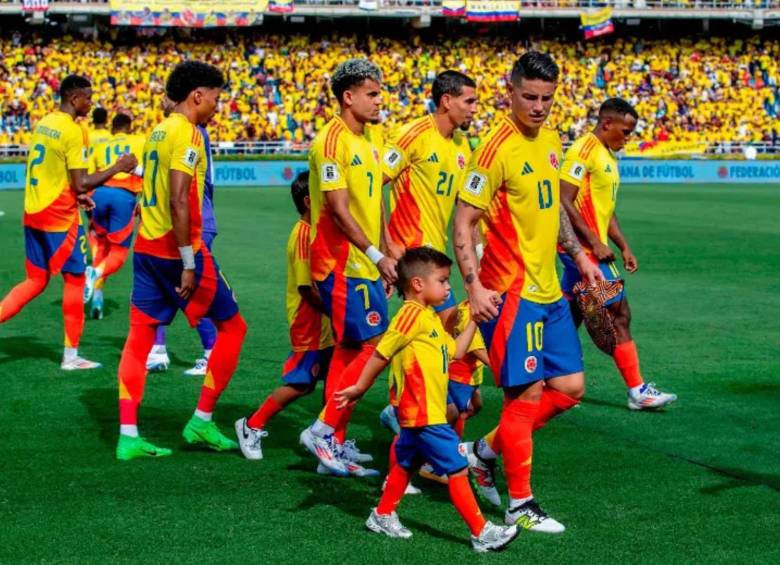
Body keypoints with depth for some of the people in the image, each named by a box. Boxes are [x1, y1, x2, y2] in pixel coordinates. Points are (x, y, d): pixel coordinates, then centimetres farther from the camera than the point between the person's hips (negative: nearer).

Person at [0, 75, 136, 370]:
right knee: (75, 279, 6)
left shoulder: (42, 124, 10)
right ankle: (70, 355, 11)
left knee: (36, 280, 15)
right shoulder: (73, 131, -16)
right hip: (60, 217, -8)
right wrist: (117, 168, -11)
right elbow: (82, 183, -20)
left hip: (33, 213, 8)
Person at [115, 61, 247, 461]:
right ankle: (202, 422, 7)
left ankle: (128, 436, 4)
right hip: (176, 248, -9)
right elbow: (178, 201, -22)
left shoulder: (158, 132, 14)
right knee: (231, 326, 5)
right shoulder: (187, 134, -13)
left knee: (140, 336, 7)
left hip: (146, 247, 9)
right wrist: (189, 264, -21)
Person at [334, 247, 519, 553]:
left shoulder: (430, 317, 15)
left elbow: (455, 351, 19)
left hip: (421, 413, 10)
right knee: (457, 469, -7)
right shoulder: (413, 313, -16)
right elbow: (382, 353, -15)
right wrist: (360, 388, -13)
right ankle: (482, 533, -4)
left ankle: (383, 516, 34)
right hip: (425, 414, -10)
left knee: (406, 463, 22)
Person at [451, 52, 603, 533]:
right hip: (511, 291, -8)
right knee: (528, 392, -4)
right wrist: (474, 286, -24)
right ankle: (521, 506, 7)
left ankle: (488, 449, 25)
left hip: (549, 289, 8)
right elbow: (463, 222, -16)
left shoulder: (551, 141, 9)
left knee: (570, 387, 11)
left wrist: (579, 255, 21)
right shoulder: (498, 149, -15)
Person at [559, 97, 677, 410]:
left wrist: (624, 247, 18)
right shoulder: (584, 150, -14)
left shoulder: (608, 155, 18)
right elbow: (564, 202, -20)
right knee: (619, 313, -7)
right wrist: (595, 242, -20)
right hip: (584, 249, -10)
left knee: (569, 317, 11)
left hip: (592, 249, 10)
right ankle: (638, 390, -3)